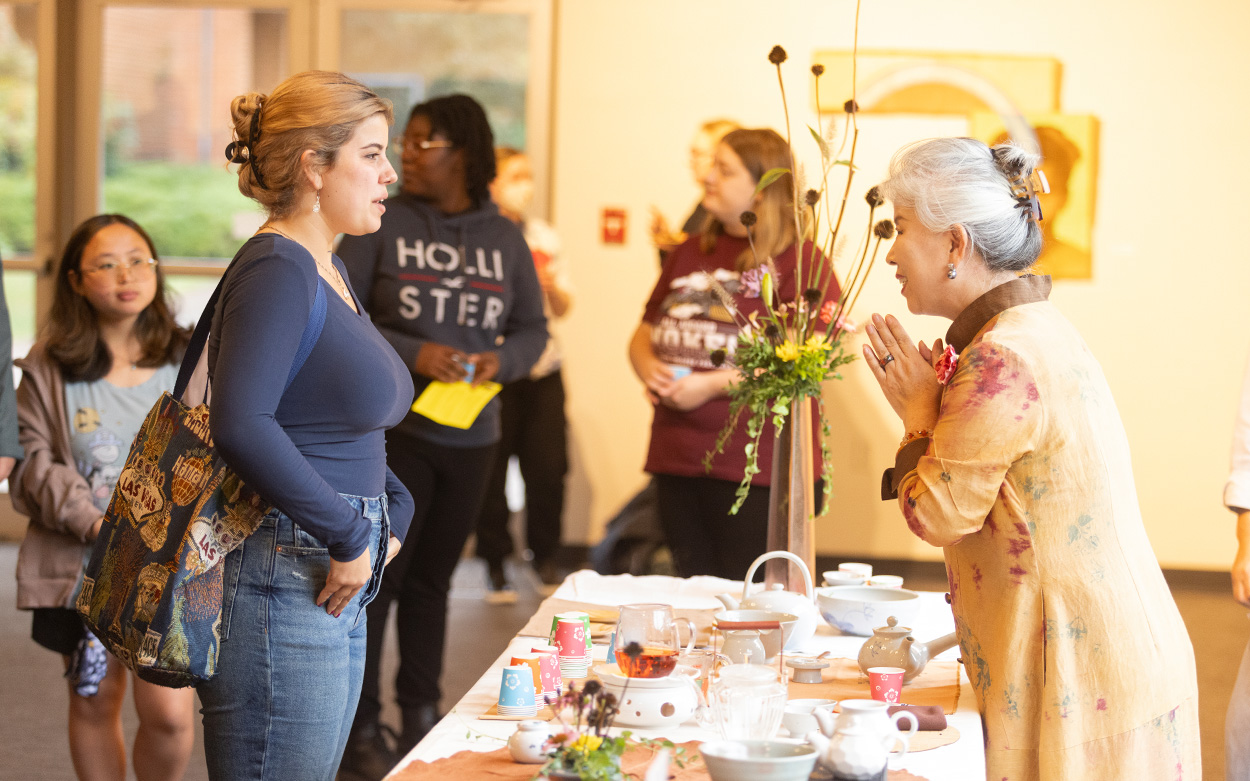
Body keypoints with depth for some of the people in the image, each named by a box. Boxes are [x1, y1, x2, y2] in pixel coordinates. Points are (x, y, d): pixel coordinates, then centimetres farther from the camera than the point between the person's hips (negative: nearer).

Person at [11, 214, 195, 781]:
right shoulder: (47, 371, 1)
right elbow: (31, 463, -3)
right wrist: (93, 522, -16)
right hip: (83, 567, 1)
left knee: (169, 712, -8)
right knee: (93, 703, 9)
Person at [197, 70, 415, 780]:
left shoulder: (328, 272, 16)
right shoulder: (276, 270, -14)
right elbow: (241, 424, -29)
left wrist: (392, 511, 12)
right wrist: (349, 537, -21)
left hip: (339, 592, 10)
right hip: (282, 582, -10)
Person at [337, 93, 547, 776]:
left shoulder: (504, 238, 7)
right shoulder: (381, 225, -3)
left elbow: (533, 327, 12)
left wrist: (502, 360, -9)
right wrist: (410, 354, -18)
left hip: (470, 437, 3)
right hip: (391, 429, -3)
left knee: (431, 579, 13)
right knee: (376, 576, -2)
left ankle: (421, 716, 24)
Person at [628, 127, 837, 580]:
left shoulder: (799, 261, -6)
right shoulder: (691, 254, 17)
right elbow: (644, 335, 25)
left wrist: (713, 384, -17)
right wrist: (649, 368, 0)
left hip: (756, 473, -7)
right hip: (676, 459, 7)